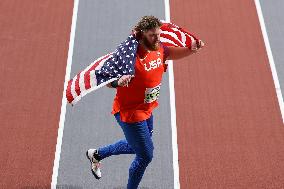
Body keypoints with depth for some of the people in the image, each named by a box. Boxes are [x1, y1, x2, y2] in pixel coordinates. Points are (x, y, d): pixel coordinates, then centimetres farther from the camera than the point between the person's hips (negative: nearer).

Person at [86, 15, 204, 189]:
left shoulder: (159, 49, -4)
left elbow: (174, 53, 16)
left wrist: (194, 49, -2)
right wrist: (117, 82, -48)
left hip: (147, 110, 9)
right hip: (130, 111, -9)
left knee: (137, 145, 28)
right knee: (145, 155, -1)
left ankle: (96, 154, 47)